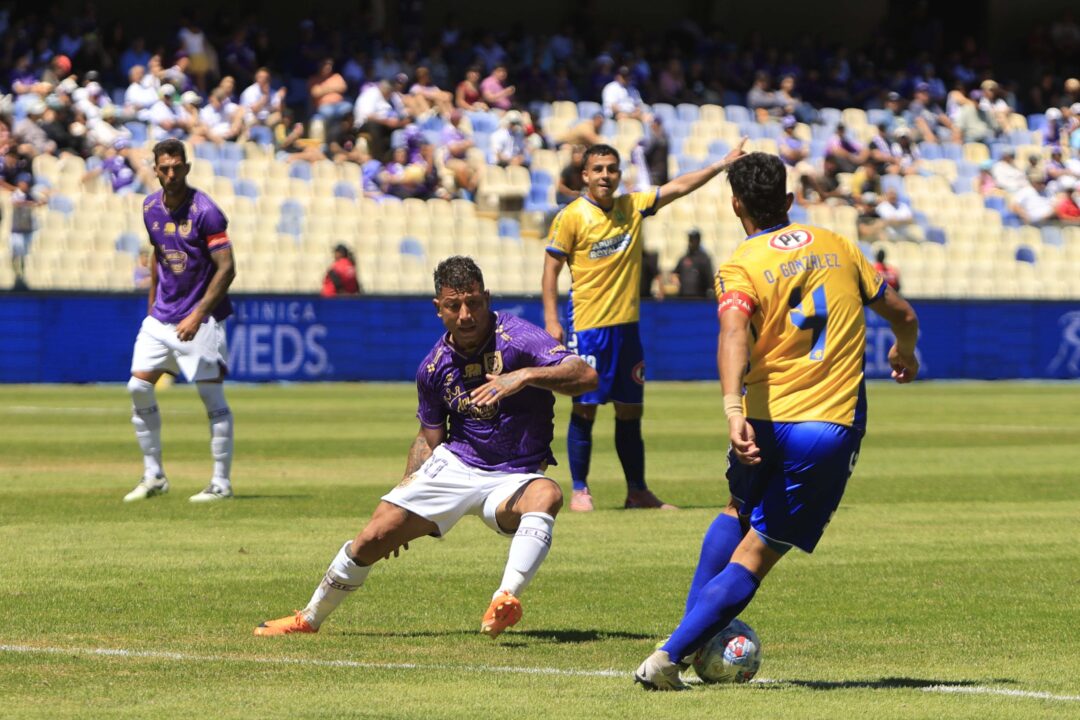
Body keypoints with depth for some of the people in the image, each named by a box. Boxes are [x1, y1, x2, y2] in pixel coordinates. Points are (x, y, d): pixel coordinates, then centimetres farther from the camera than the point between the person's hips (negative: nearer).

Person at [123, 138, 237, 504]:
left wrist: (197, 315, -23)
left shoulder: (205, 211, -16)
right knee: (139, 387, 0)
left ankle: (221, 483, 2)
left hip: (200, 318, -7)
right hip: (161, 317, 7)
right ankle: (153, 476, 10)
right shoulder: (151, 208, 5)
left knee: (212, 396, -5)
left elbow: (227, 268, -18)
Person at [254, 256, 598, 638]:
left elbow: (587, 376, -27)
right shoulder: (435, 366, 0)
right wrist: (408, 489, 8)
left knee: (546, 495, -39)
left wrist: (525, 375, -40)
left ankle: (506, 599, -52)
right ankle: (310, 618, 19)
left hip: (512, 478, -4)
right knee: (375, 535, -5)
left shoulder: (517, 338, -16)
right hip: (454, 464, 4)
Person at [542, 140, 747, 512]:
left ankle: (637, 492, 16)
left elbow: (678, 187, 11)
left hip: (627, 325, 5)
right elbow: (551, 269, -5)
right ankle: (579, 491, 5)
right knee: (584, 408, -4)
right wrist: (551, 320, -11)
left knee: (630, 411, 9)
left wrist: (722, 165, 4)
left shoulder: (633, 207, 7)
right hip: (587, 326, -5)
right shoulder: (571, 217, -7)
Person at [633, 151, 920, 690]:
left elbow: (734, 336, -23)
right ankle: (670, 655, -7)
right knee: (754, 554, 3)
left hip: (766, 423, 0)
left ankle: (694, 634, 24)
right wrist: (905, 354, 39)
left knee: (737, 512, 31)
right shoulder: (836, 246, 9)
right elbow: (901, 313, 16)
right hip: (834, 425, 0)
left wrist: (732, 409, -36)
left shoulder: (741, 267, -2)